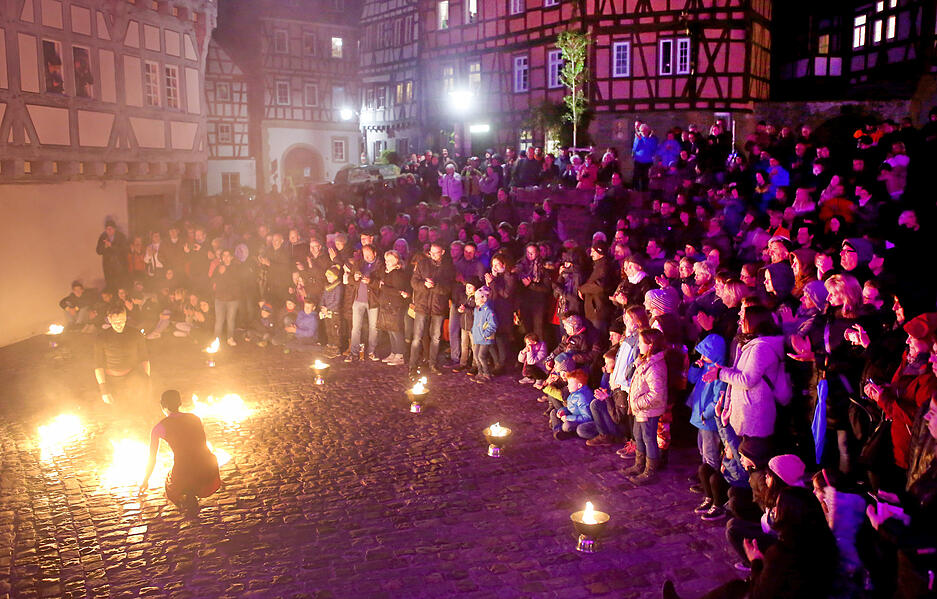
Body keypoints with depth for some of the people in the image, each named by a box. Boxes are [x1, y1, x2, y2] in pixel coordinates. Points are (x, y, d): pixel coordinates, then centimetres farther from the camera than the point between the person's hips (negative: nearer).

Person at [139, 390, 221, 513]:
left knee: (171, 492, 29)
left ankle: (187, 500, 2)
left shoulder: (160, 427, 3)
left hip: (184, 474, -3)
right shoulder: (195, 418, 13)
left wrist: (145, 481, 29)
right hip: (209, 470, 3)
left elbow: (152, 458, 12)